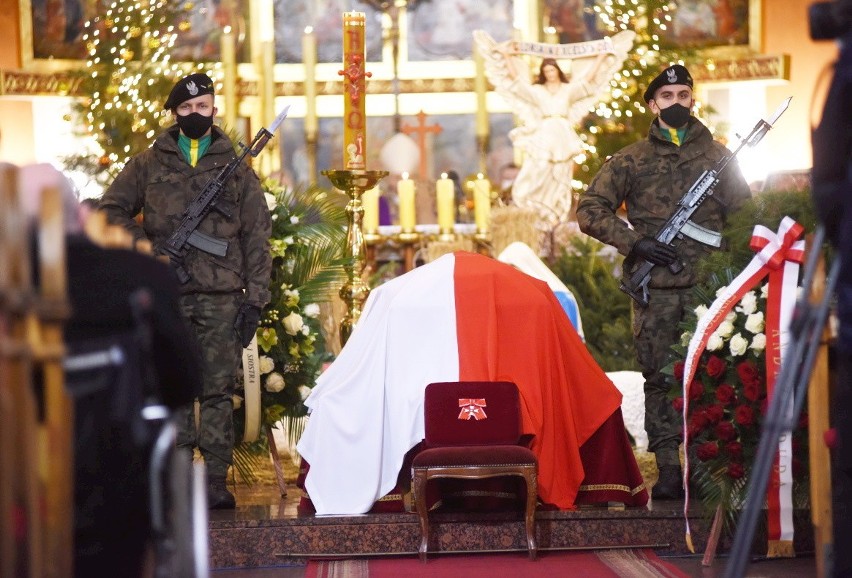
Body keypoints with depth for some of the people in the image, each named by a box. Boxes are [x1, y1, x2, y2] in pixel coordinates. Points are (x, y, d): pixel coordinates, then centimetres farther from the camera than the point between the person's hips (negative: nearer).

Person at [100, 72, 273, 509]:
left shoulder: (237, 169, 11)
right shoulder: (148, 165, 11)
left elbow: (257, 238, 8)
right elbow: (110, 210, 12)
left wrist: (254, 299, 0)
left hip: (221, 296, 0)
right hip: (166, 297, 1)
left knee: (218, 390, -2)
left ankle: (217, 481, 1)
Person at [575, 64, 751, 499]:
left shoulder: (718, 156, 13)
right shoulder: (631, 160, 8)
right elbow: (589, 211, 5)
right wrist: (634, 242, -5)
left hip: (709, 286, 1)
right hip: (656, 289, -1)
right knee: (659, 377, -1)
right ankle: (668, 471, 2)